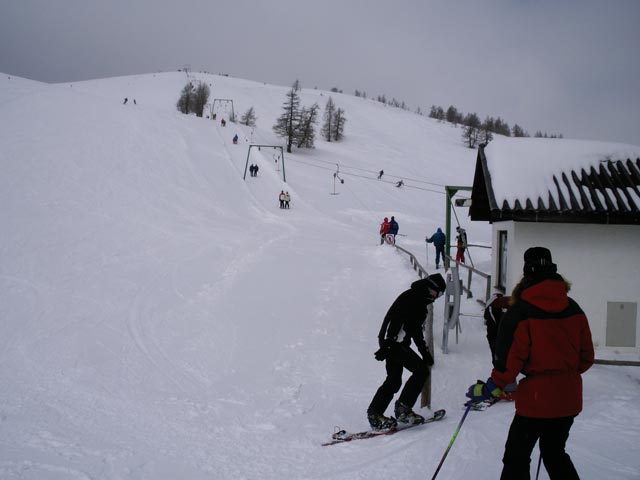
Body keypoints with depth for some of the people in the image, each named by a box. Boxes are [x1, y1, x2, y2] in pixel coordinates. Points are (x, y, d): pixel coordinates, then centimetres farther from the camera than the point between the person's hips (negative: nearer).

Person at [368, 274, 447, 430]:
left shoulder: (420, 301, 20)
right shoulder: (411, 297, -12)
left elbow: (416, 329, 30)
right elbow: (395, 320, -22)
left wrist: (425, 352, 29)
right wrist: (386, 345, -28)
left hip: (393, 343, 10)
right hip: (393, 342, -10)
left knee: (394, 380, 11)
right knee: (421, 370, -11)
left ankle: (374, 414, 15)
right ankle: (402, 408, -8)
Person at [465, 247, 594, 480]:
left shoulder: (520, 312, -14)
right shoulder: (573, 308, 2)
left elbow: (509, 359, -17)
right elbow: (586, 356, 9)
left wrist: (490, 388, -6)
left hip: (536, 397, -6)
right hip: (569, 398, 6)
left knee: (516, 456, 5)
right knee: (555, 452, 23)